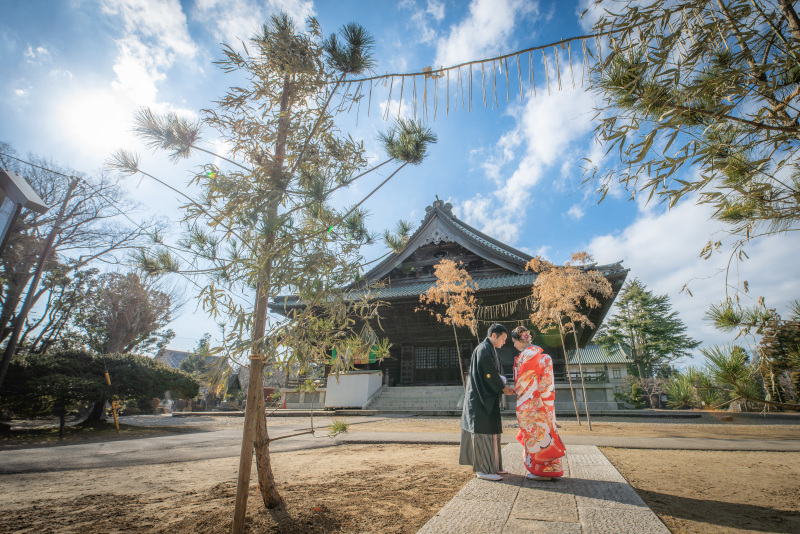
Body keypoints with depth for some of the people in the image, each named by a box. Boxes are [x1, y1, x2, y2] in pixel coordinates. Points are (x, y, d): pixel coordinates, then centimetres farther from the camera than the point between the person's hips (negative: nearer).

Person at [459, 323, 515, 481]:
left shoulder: (490, 350, 17)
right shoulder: (484, 350, -15)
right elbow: (489, 374, -19)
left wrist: (504, 388, 3)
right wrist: (503, 388, -5)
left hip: (487, 398, 10)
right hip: (482, 398, -10)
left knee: (490, 431, 15)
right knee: (485, 431, -5)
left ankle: (491, 466, 24)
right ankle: (483, 470, 3)